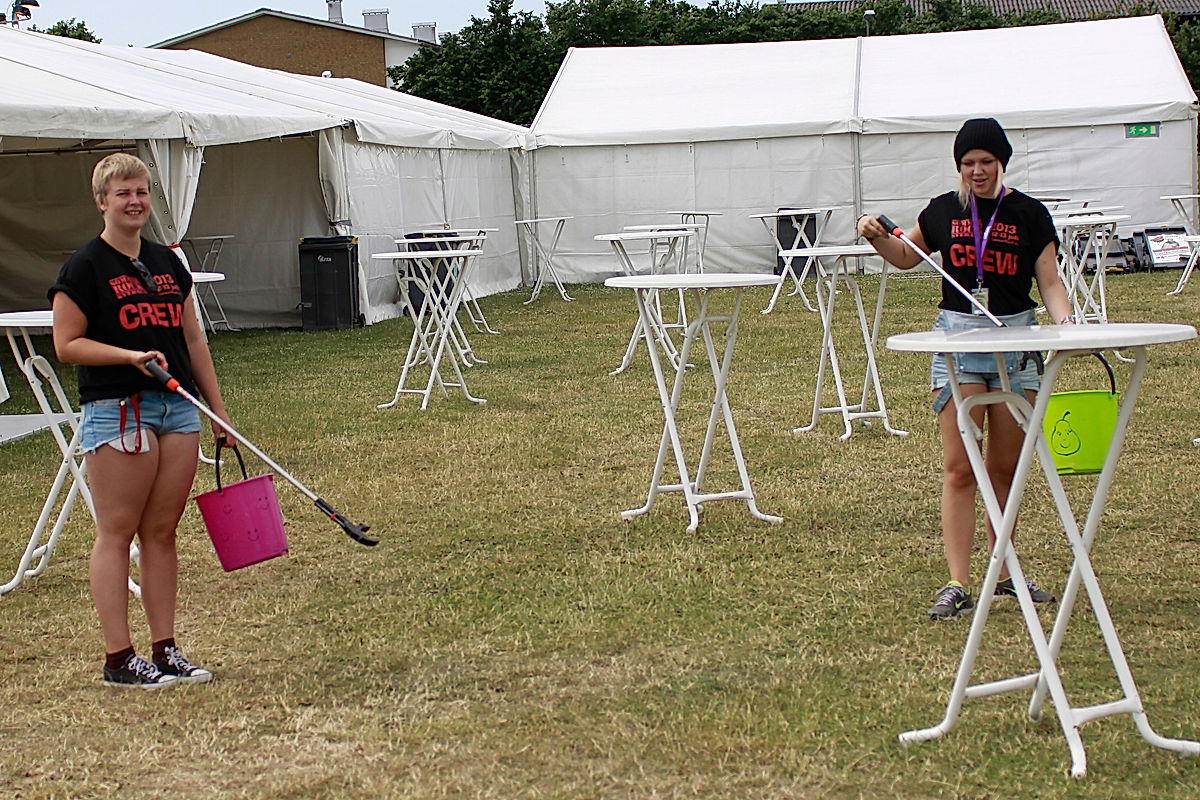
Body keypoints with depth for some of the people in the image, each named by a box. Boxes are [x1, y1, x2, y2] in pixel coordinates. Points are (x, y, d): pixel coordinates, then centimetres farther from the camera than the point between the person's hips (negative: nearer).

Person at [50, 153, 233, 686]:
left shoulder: (167, 263, 15)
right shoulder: (85, 267, -4)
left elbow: (193, 340, 18)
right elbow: (67, 344, -7)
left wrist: (218, 409, 16)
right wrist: (132, 355, -18)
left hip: (177, 407, 6)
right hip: (115, 408, -6)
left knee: (162, 531, 8)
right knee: (117, 532, -3)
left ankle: (165, 650, 13)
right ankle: (118, 658, 2)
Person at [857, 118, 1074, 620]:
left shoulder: (1029, 214, 3)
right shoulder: (943, 211, 7)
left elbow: (1050, 283, 1)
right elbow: (906, 258, 23)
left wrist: (1066, 323, -16)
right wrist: (877, 238, 4)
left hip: (1016, 340, 0)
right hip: (957, 336, 0)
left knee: (1006, 467, 9)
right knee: (958, 467, -7)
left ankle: (1004, 573, 23)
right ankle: (957, 584, -7)